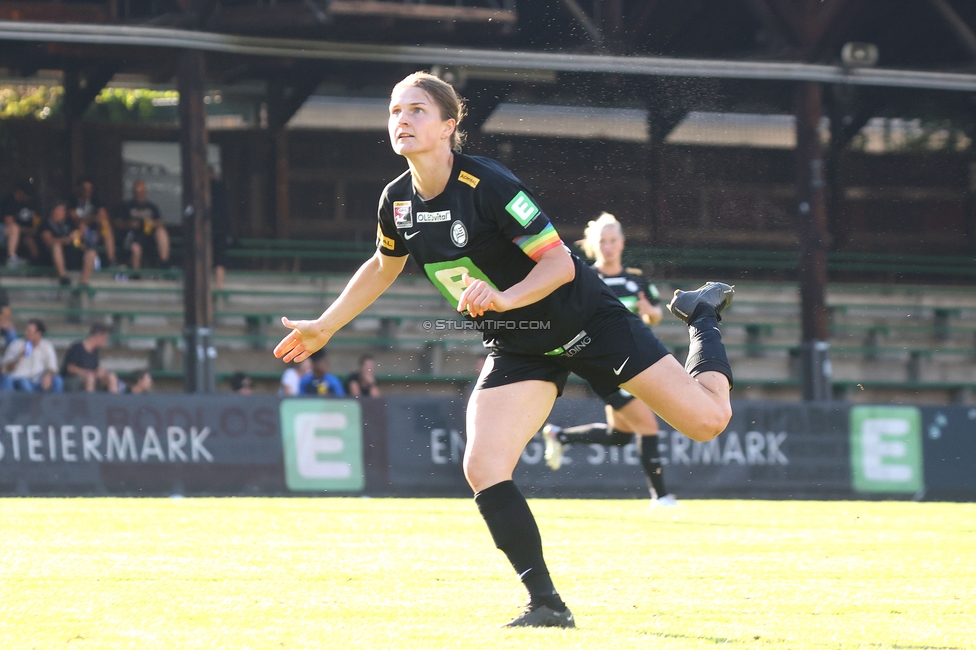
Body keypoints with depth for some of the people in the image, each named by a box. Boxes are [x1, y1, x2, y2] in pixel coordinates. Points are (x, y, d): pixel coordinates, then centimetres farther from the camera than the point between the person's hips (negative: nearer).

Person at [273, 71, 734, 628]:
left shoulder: (487, 185, -24)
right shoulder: (397, 203, -4)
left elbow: (561, 262, -24)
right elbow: (384, 267, 19)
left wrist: (506, 297, -41)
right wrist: (323, 328, 22)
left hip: (585, 321, -5)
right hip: (517, 349, 5)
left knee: (707, 420, -8)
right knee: (483, 469, -17)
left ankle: (702, 315, 24)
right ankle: (547, 605, -10)